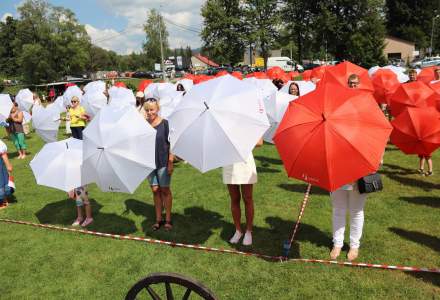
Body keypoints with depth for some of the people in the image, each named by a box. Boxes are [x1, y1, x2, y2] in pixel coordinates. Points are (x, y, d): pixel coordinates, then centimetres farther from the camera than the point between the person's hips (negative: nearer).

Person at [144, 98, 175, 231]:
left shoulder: (165, 123, -8)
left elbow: (171, 144, -7)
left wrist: (170, 162, -11)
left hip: (163, 162, -3)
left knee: (165, 190, 6)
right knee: (155, 190, 10)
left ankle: (168, 219, 18)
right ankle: (158, 219, 22)